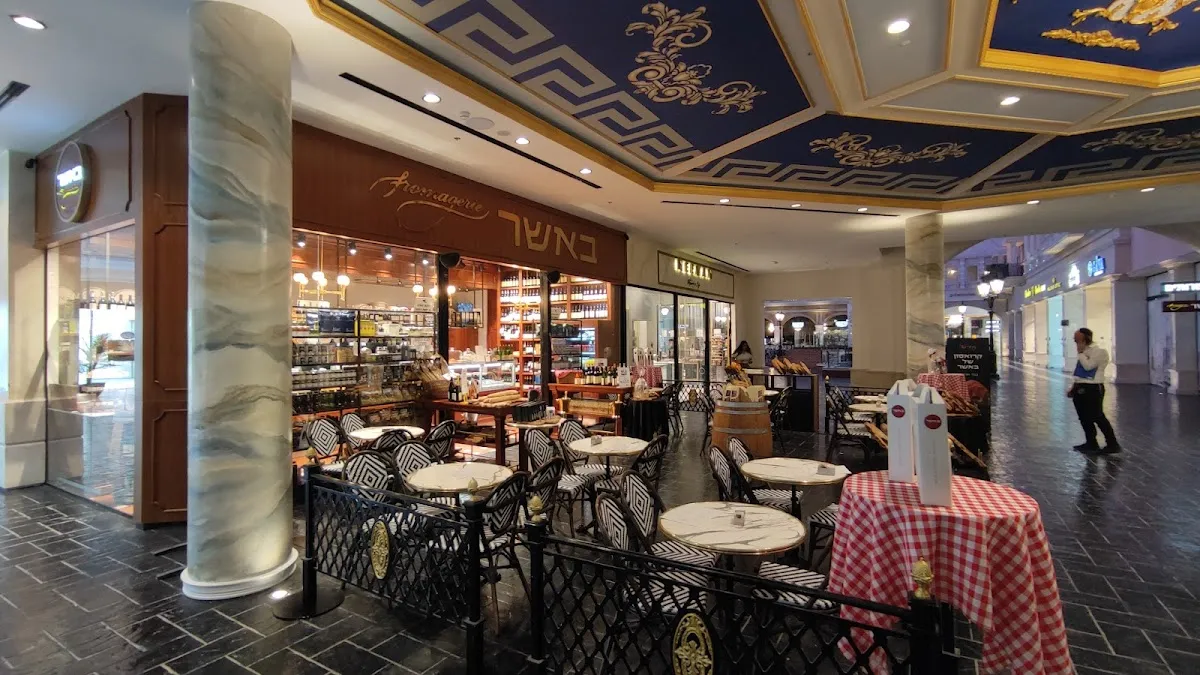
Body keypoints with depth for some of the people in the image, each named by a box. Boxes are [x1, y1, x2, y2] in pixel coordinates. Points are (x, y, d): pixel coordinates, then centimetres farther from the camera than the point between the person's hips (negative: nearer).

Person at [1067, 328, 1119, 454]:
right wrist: (1073, 386, 16)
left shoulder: (1099, 351, -11)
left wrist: (1081, 353, -12)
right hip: (1081, 388, 9)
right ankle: (1091, 443, 22)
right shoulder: (1084, 352, 16)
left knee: (1097, 417, -6)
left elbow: (1088, 366, -23)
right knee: (1084, 418, 12)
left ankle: (1112, 444, 4)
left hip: (1092, 389, -9)